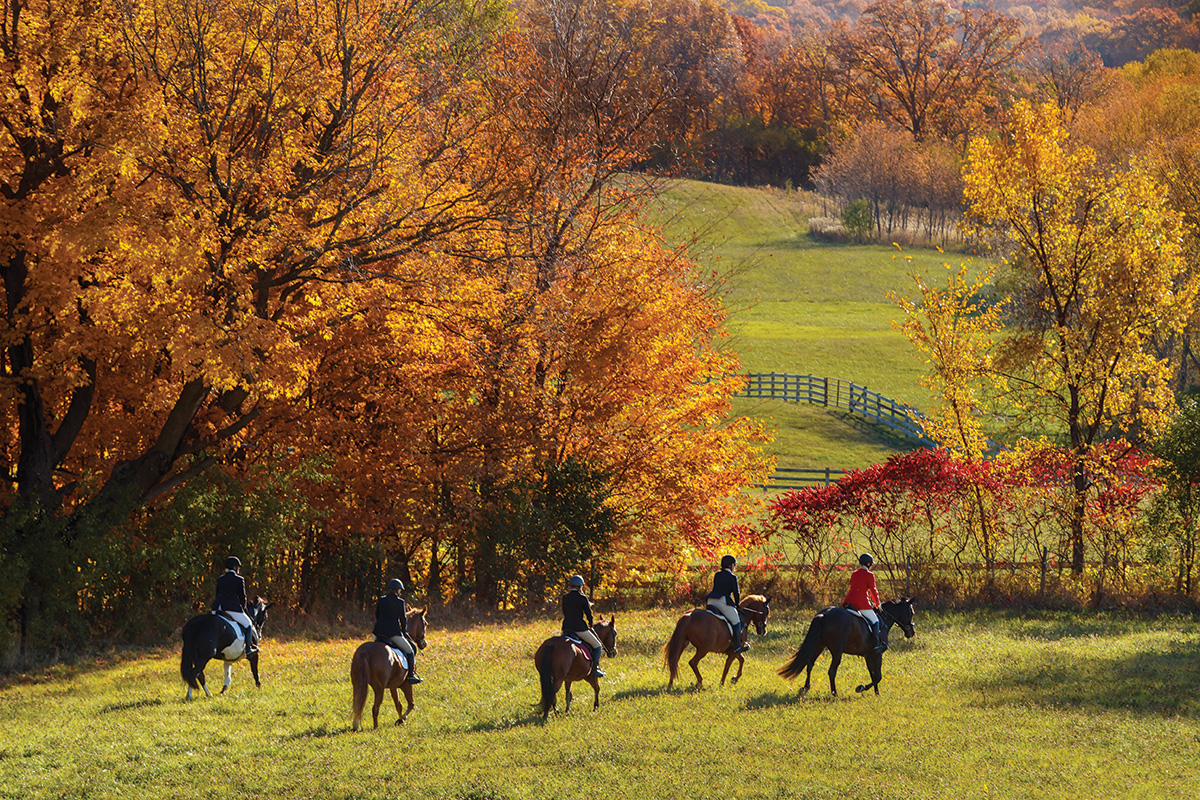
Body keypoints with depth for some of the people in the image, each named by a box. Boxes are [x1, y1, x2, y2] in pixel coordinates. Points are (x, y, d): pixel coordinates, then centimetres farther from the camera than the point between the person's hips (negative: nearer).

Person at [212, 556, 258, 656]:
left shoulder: (220, 579, 14)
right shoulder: (239, 580, 0)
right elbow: (242, 596, 6)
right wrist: (243, 608, 21)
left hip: (218, 608, 4)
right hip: (233, 608, -4)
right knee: (248, 625, 13)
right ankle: (248, 649, 9)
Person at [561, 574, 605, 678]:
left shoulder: (565, 598, 5)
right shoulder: (583, 598, -8)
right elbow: (589, 614, 0)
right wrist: (590, 625, 19)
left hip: (566, 628, 5)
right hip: (580, 628, -5)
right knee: (597, 646, 11)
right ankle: (595, 669, 4)